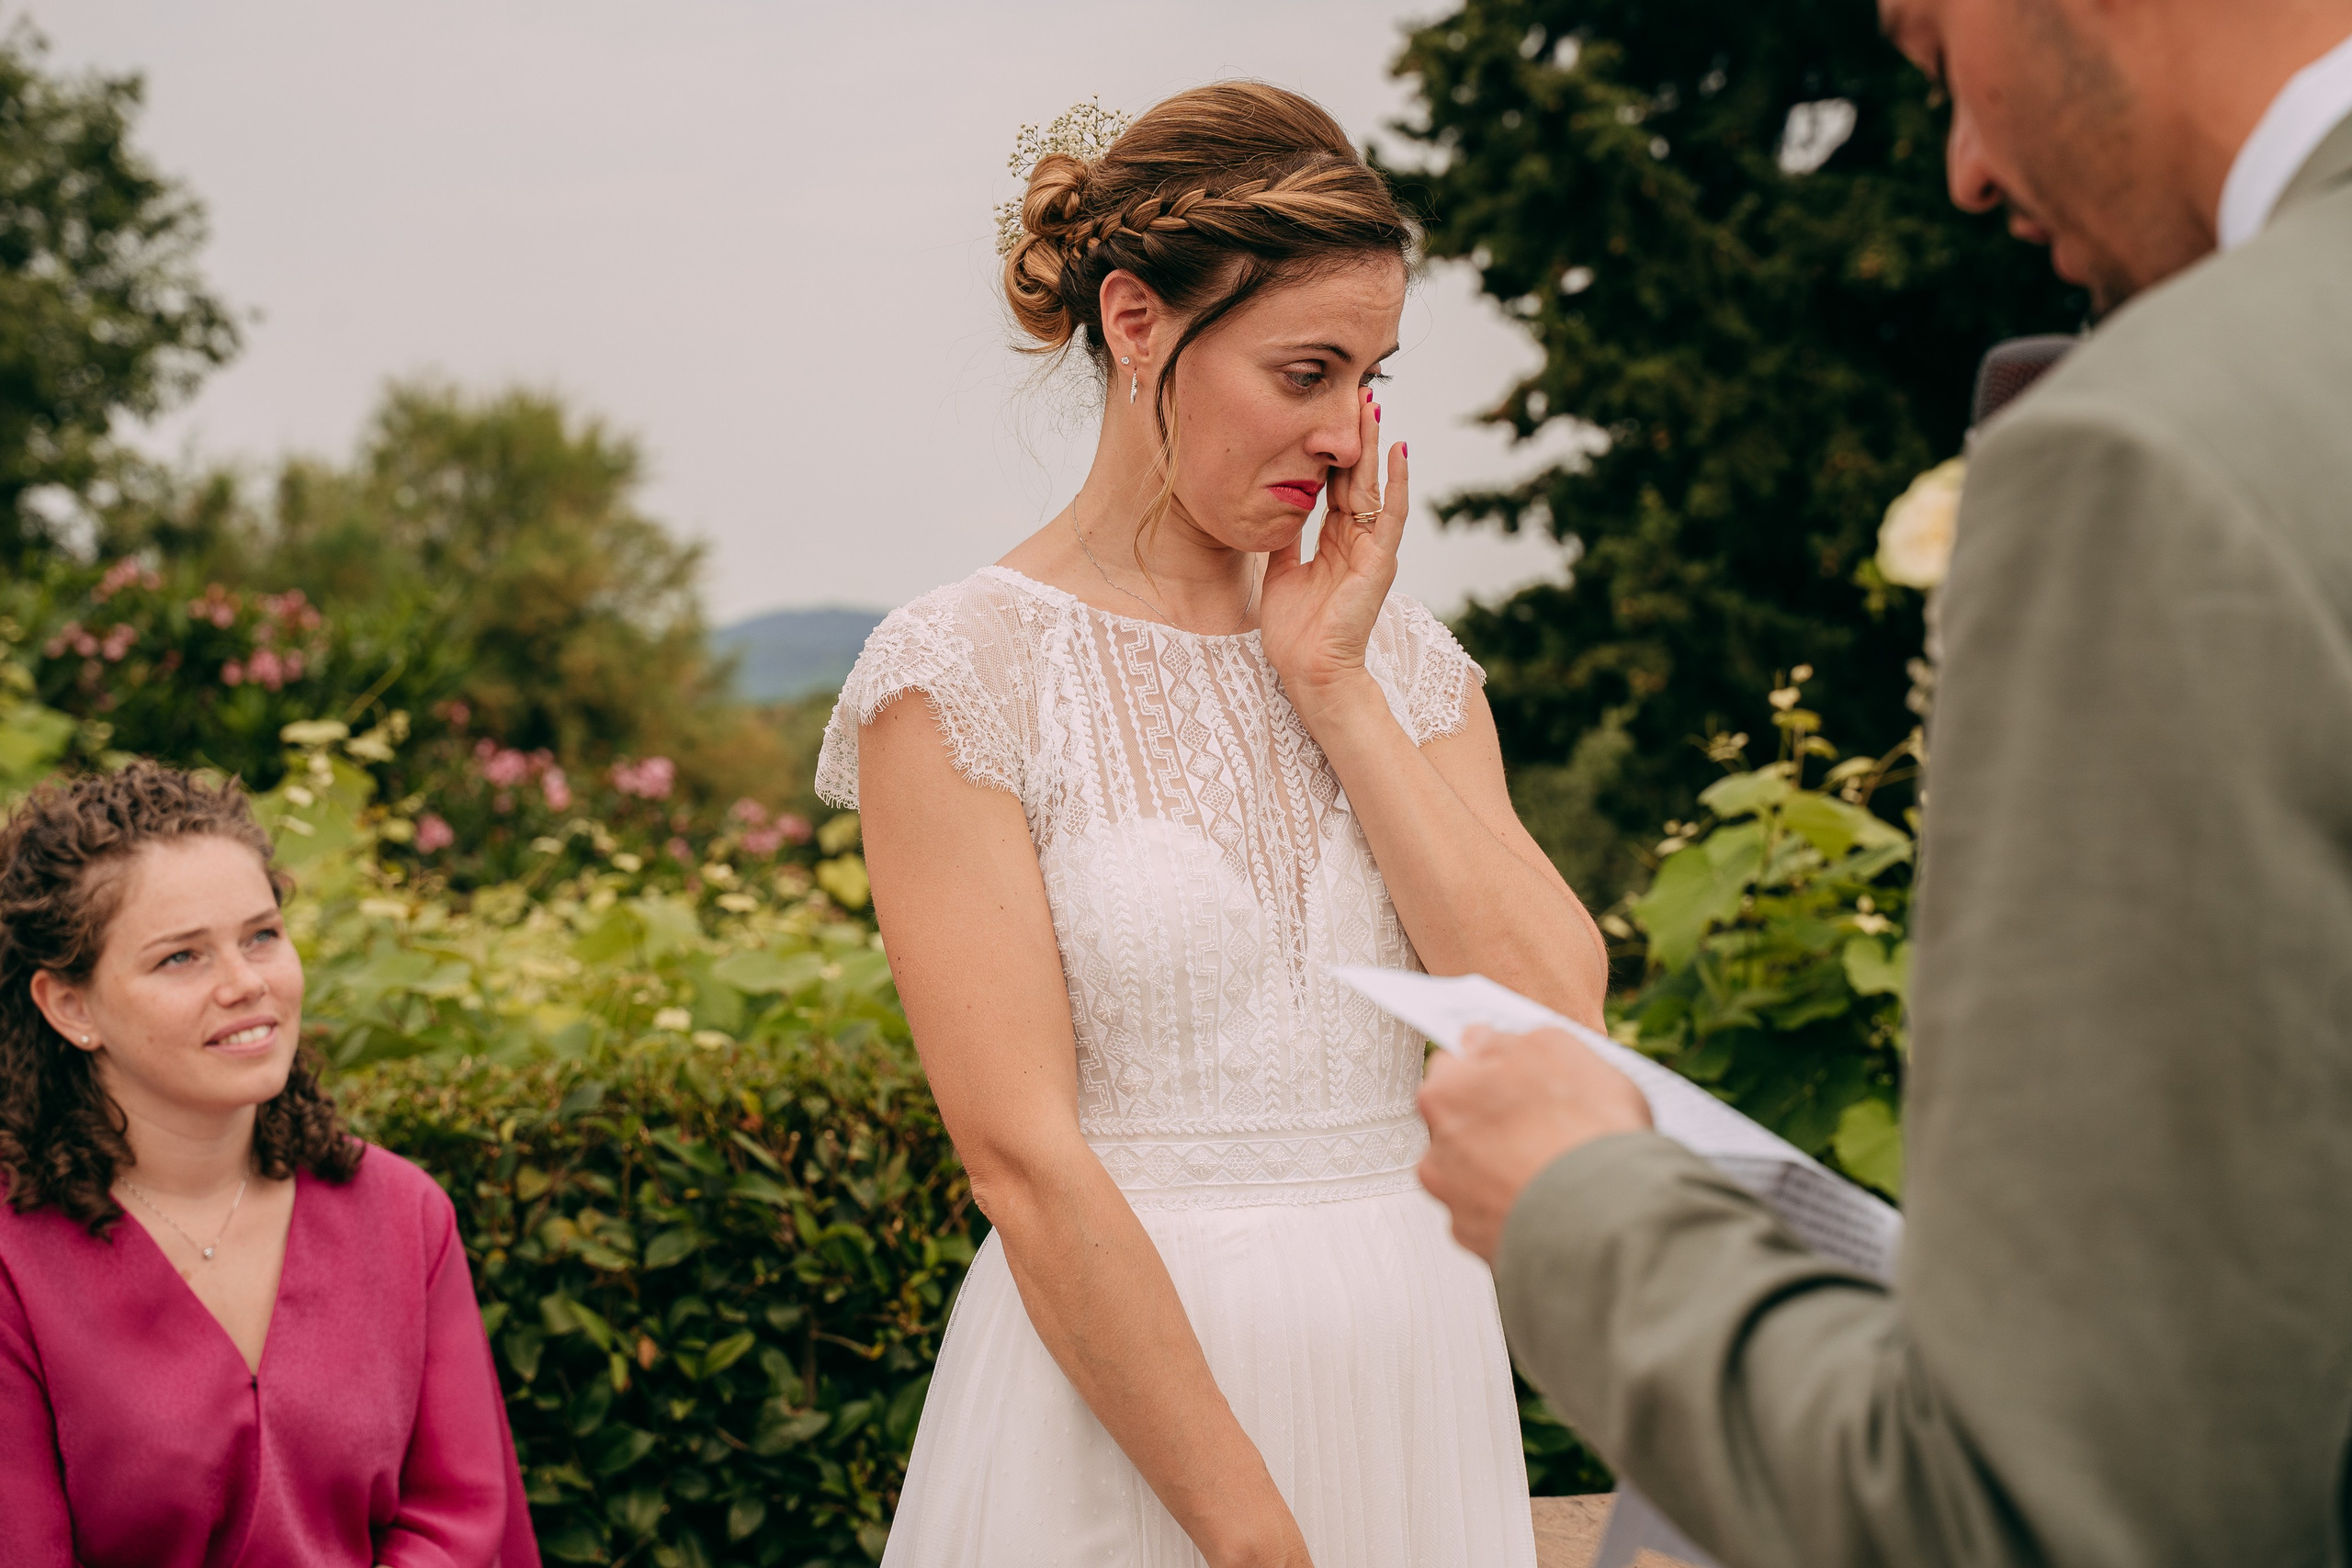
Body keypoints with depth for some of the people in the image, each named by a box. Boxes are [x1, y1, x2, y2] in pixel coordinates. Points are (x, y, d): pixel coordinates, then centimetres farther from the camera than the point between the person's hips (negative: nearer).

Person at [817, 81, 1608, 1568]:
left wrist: (1334, 687, -6)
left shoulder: (1398, 652, 8)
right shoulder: (964, 669, -8)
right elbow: (1029, 1164, -14)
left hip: (1418, 1386, 5)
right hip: (1124, 1405, -5)